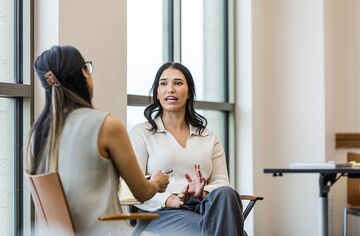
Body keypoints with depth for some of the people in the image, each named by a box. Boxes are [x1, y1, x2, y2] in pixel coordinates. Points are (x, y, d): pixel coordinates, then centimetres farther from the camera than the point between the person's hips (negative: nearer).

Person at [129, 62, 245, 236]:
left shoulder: (209, 138, 23)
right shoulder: (141, 133, 11)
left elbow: (221, 182, 12)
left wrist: (202, 193, -13)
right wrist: (171, 200, -18)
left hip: (202, 208, 5)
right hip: (161, 215, -5)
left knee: (225, 194, -33)